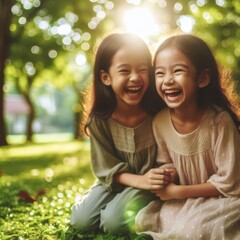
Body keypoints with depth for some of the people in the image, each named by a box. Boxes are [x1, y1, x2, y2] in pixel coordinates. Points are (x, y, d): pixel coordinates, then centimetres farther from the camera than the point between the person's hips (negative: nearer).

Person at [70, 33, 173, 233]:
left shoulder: (159, 113, -21)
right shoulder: (99, 120, -16)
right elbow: (106, 168, -13)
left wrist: (165, 175, -33)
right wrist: (139, 180, -28)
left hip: (149, 185, -3)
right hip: (115, 182, 3)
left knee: (112, 221, -23)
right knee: (81, 221, -10)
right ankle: (118, 200, 14)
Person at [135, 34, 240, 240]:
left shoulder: (219, 120, -24)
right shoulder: (160, 122, -10)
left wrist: (179, 191, -18)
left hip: (221, 199, -4)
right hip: (182, 199, 5)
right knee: (143, 221, -13)